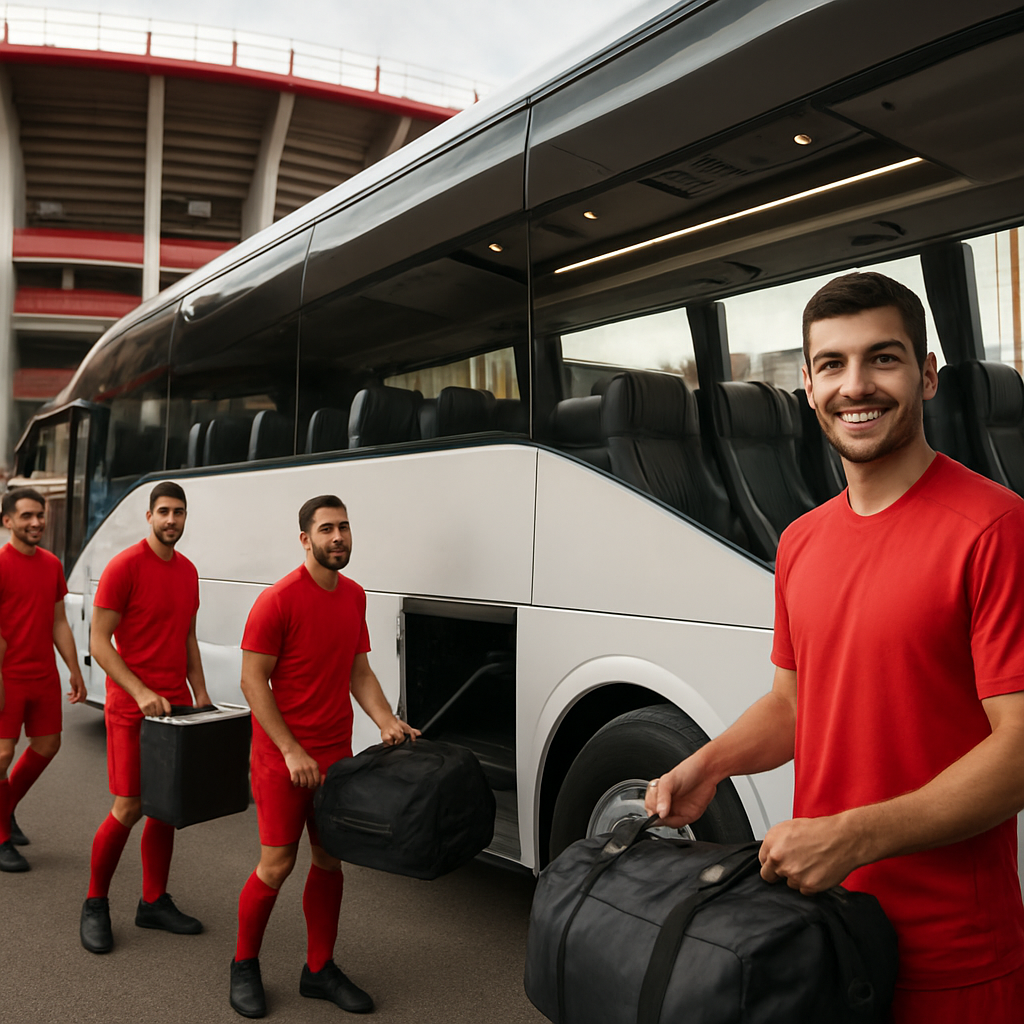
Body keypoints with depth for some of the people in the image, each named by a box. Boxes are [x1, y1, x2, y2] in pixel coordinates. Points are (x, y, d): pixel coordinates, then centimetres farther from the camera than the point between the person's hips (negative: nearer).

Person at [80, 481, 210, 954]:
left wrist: (200, 693, 11)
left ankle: (154, 902, 25)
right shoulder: (124, 566, -11)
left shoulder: (187, 570, 10)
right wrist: (141, 692, -20)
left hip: (175, 705, 6)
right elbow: (99, 641, -13)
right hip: (131, 708, -6)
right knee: (128, 808, -2)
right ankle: (95, 905, 19)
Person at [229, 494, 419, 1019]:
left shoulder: (354, 596, 7)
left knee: (330, 859, 13)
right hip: (282, 755, -6)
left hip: (336, 753, 6)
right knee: (278, 863, 2)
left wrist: (387, 722, -2)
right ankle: (244, 966, 26)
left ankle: (320, 968, 29)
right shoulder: (278, 600, -15)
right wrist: (292, 751, -18)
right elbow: (252, 681, -15)